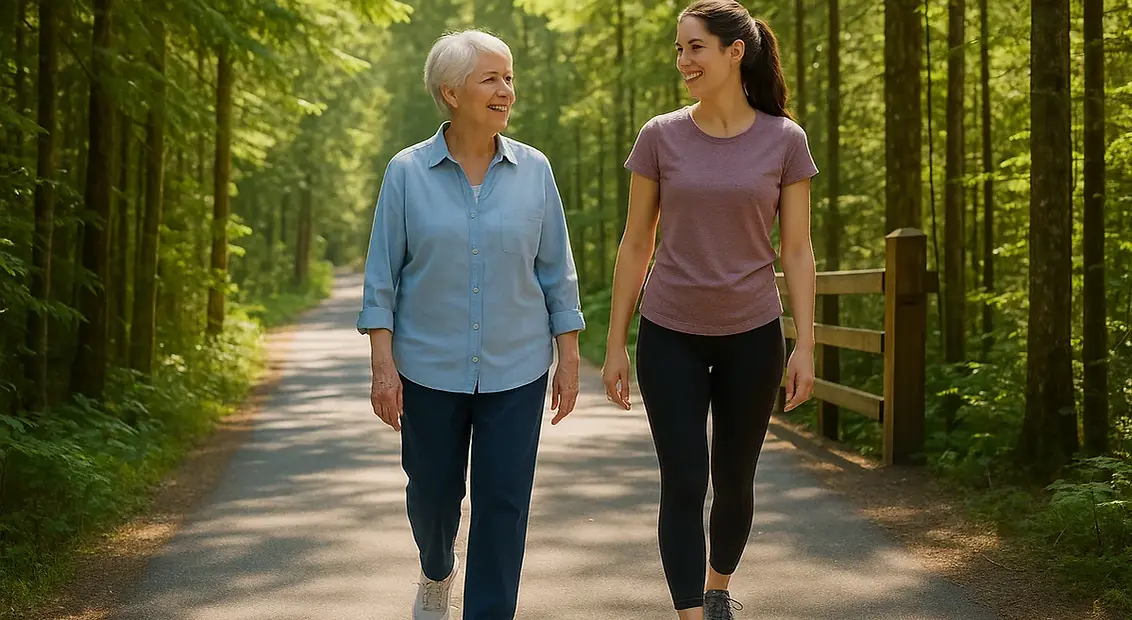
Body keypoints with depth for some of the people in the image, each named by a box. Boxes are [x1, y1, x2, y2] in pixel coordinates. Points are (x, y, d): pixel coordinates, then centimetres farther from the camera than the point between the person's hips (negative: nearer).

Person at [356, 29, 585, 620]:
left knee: (503, 503, -2)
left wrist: (568, 360, 2)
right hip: (430, 367, 0)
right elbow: (382, 275, -2)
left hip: (515, 370, 0)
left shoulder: (534, 171, 0)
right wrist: (383, 365, -8)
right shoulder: (407, 172, -4)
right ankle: (437, 571, 47)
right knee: (432, 492, 15)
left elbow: (556, 272, 4)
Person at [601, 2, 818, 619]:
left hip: (752, 335, 1)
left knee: (734, 481, 12)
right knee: (684, 485, -7)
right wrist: (615, 345, 0)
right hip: (670, 336, 0)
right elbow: (635, 246, 1)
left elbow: (797, 251, 0)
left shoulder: (784, 140, -3)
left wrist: (805, 345, -6)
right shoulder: (660, 137, -3)